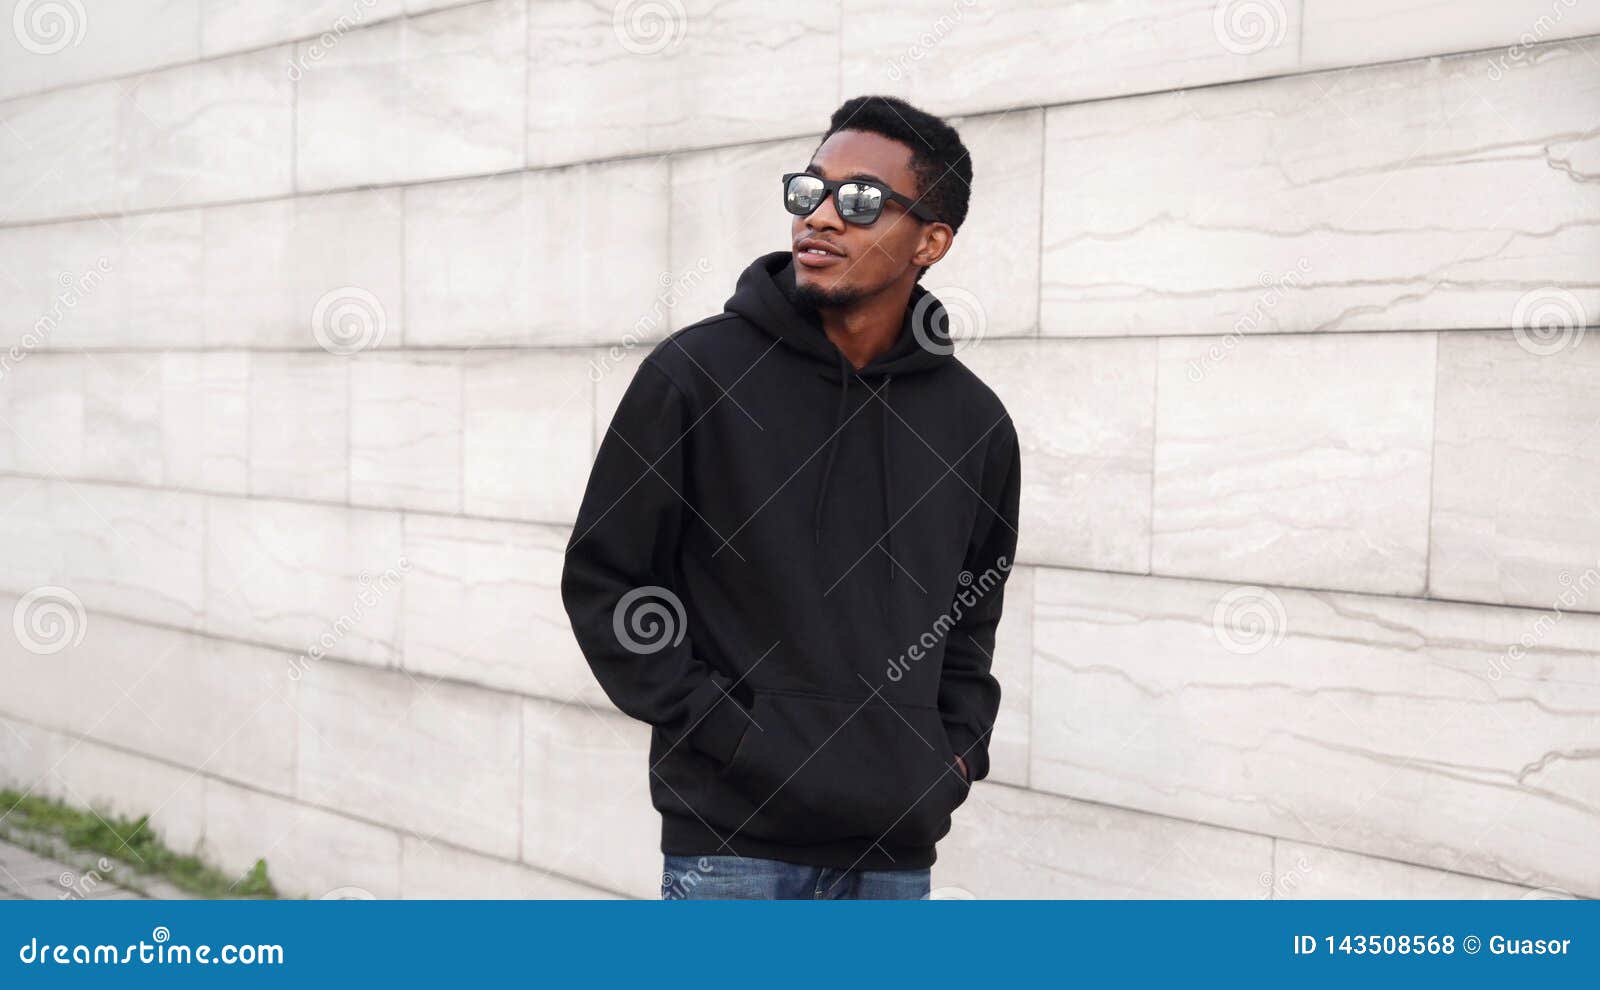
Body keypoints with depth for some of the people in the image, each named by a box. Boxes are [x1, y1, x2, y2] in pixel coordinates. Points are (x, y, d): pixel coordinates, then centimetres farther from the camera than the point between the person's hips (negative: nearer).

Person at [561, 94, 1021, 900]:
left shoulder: (973, 422, 7)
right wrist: (722, 731, -9)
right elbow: (602, 578, -3)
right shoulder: (697, 374, -5)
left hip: (895, 849, 4)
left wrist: (958, 750, 7)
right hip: (733, 838, -4)